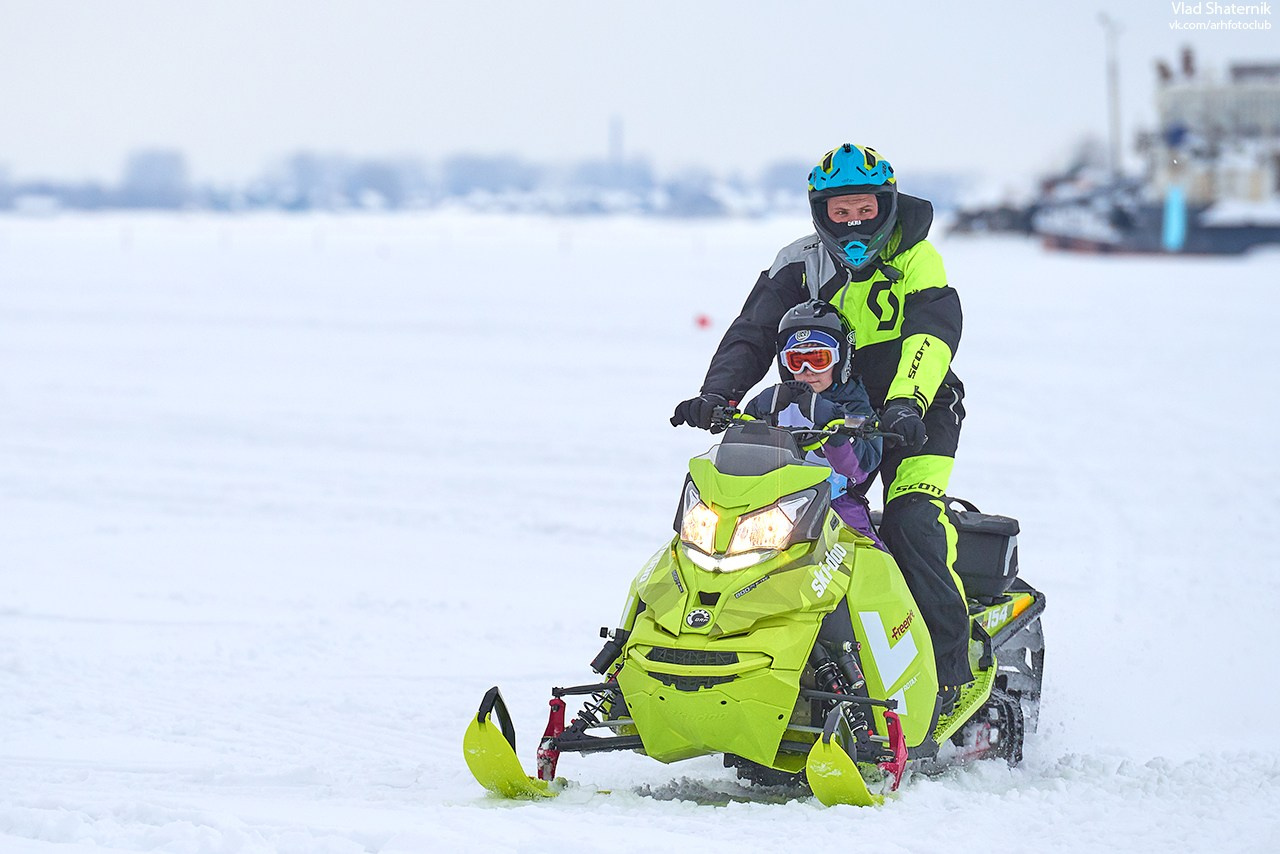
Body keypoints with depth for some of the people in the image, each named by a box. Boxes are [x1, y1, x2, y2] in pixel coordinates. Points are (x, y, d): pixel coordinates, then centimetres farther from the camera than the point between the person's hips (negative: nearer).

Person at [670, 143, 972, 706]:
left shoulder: (915, 260, -9)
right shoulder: (799, 267, 1)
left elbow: (932, 337, -24)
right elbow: (752, 335, -6)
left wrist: (905, 404, -43)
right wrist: (717, 395, -26)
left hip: (918, 418, -4)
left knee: (913, 522, -25)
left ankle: (950, 666, -21)